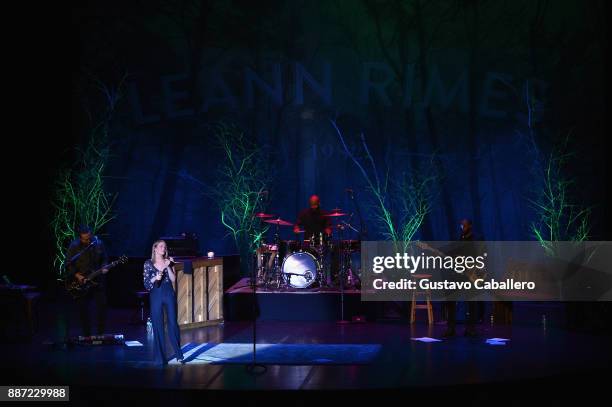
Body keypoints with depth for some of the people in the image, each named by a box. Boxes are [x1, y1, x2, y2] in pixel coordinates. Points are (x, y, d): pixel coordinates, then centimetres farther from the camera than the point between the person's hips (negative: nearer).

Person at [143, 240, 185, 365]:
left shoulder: (169, 261, 7)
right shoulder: (148, 263, 2)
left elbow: (173, 279, -1)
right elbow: (146, 283, -1)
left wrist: (168, 267, -12)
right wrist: (155, 278, -17)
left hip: (169, 295, 1)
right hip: (156, 296, -1)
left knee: (173, 324, -2)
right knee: (158, 326, 1)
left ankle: (179, 354, 4)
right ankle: (160, 358, 7)